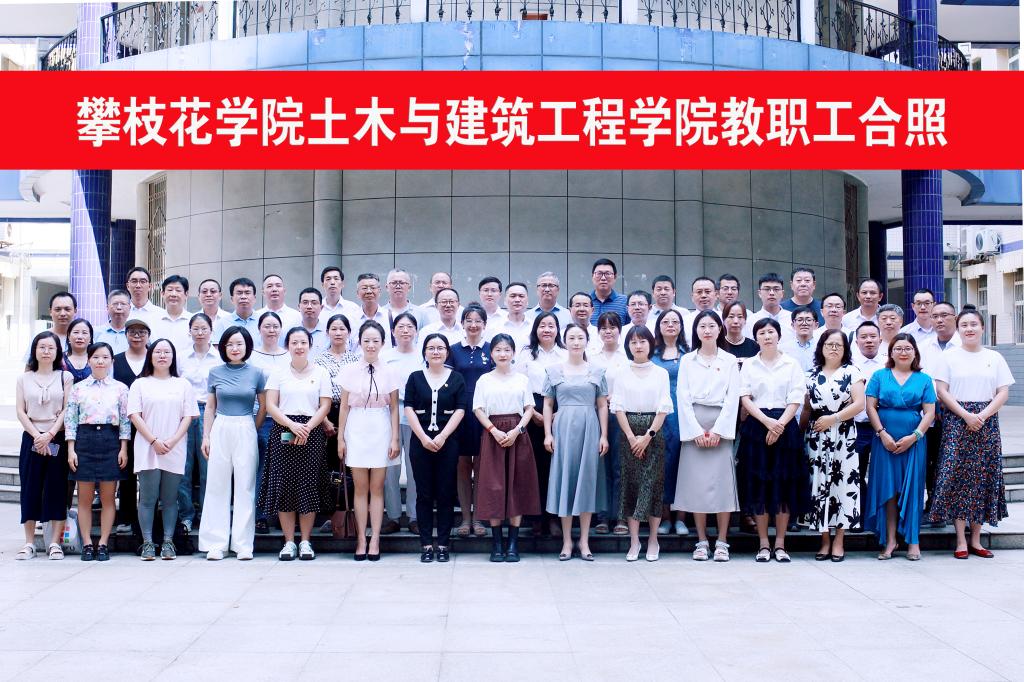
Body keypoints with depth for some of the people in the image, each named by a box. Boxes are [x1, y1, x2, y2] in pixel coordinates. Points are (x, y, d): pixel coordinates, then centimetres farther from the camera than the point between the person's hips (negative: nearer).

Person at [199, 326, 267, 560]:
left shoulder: (256, 373, 3)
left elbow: (263, 408, 9)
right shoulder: (215, 372, 6)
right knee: (217, 486, 2)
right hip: (220, 431, 1)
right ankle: (216, 544, 8)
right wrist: (206, 436, 4)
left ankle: (243, 544, 7)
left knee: (245, 486, 1)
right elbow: (210, 408, 10)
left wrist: (251, 431, 6)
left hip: (246, 432, -1)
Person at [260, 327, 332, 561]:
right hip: (283, 433, 0)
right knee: (284, 486, -2)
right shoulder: (278, 373, 9)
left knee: (309, 486, -2)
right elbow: (271, 406, 1)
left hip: (312, 433, 0)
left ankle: (305, 541, 7)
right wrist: (293, 425, -14)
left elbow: (325, 406, 2)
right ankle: (289, 542, 6)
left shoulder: (320, 373, 8)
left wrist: (307, 428, -13)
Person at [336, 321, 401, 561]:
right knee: (360, 487, 3)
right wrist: (340, 437, 2)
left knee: (377, 487, 3)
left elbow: (394, 408, 4)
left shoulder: (389, 373, 2)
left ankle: (375, 540, 8)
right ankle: (361, 540, 8)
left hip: (380, 431, 0)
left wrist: (395, 438, -1)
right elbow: (344, 406, 5)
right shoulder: (350, 371, 2)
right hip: (356, 430, 0)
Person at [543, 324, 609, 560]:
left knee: (587, 480, 2)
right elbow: (548, 405, 7)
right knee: (564, 478, 1)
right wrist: (547, 434, -1)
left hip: (589, 428, 1)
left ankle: (584, 541, 10)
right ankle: (567, 541, 8)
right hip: (563, 428, 0)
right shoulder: (554, 371, 7)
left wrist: (604, 435, 1)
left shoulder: (596, 372, 8)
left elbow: (602, 406, 7)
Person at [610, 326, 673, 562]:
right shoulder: (621, 374, 6)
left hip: (653, 431, -1)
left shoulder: (661, 373, 4)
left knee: (653, 484, -2)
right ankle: (634, 541, 4)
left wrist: (647, 436, -10)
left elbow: (664, 408, -1)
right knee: (631, 483, 0)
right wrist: (631, 437, -10)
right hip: (628, 431, 1)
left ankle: (653, 540, 6)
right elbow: (618, 407, 1)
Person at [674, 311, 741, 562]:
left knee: (722, 481, -4)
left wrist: (717, 430, -9)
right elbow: (683, 398, 1)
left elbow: (732, 399, 1)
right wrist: (697, 432, -8)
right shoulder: (687, 360, 8)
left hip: (721, 426, 0)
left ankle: (722, 542, 3)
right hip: (693, 426, 1)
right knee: (696, 482, -1)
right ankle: (702, 542, 6)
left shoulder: (730, 361, 7)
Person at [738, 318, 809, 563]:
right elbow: (745, 398, -1)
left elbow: (795, 400, -1)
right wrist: (767, 421, -14)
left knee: (784, 484, 0)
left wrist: (780, 425, -14)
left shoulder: (791, 365, 6)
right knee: (758, 483, -1)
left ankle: (780, 544, 8)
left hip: (785, 426, 0)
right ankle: (763, 544, 7)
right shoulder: (749, 365, 8)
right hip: (756, 426, 0)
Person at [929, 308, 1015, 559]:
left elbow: (1003, 392, 3)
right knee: (957, 476, -7)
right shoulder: (949, 357, 3)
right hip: (956, 422, -2)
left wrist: (983, 415, -11)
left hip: (987, 422, 3)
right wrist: (966, 415, -14)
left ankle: (976, 540, 10)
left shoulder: (994, 358, 9)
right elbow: (942, 391, -3)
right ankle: (961, 541, -2)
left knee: (984, 477, 2)